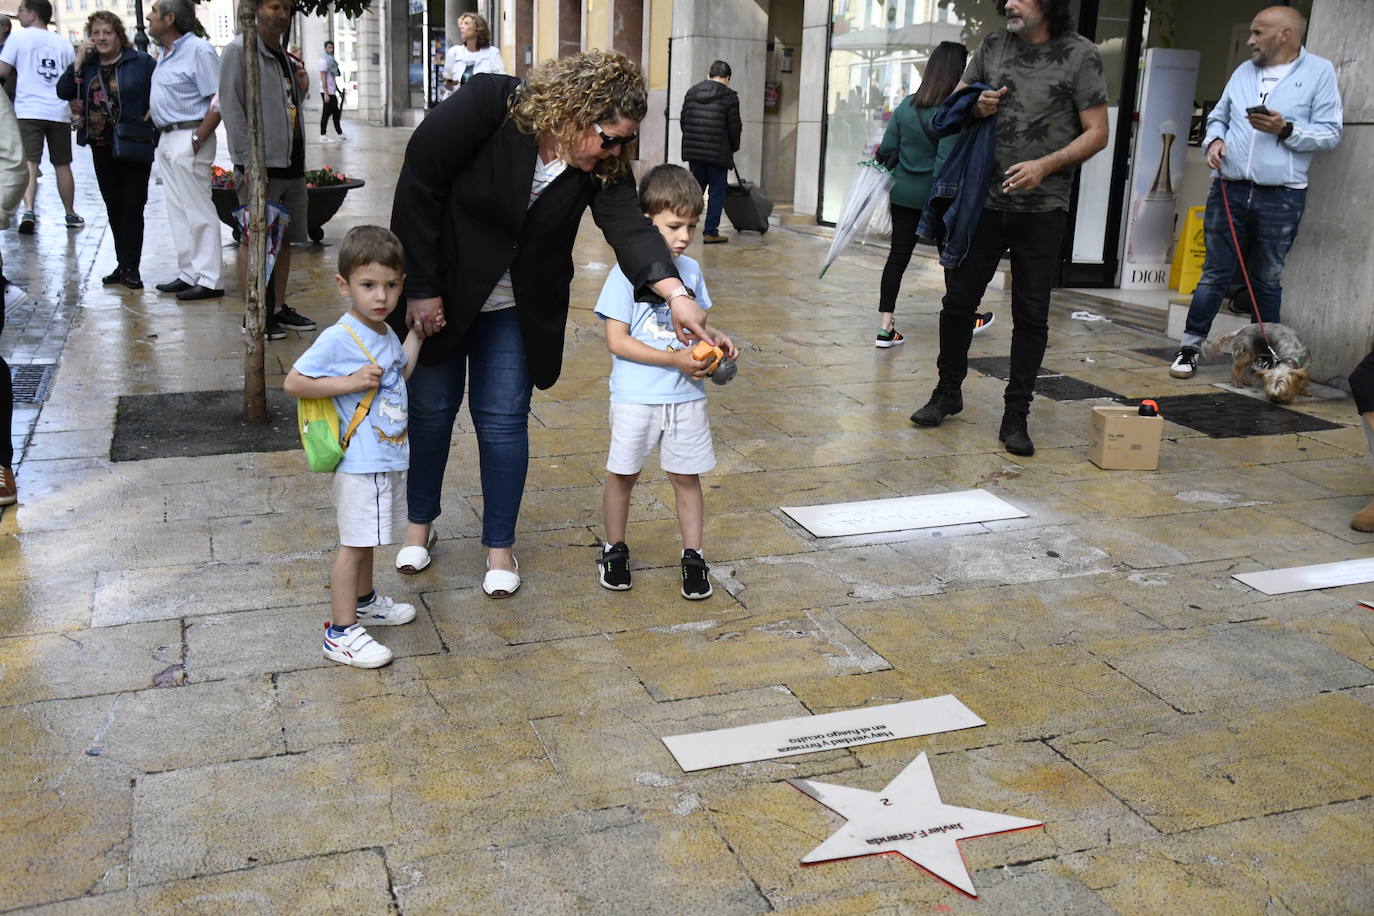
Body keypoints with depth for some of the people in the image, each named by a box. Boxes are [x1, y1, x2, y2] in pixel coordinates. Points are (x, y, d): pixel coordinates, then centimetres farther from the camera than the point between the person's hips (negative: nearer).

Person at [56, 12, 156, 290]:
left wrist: (149, 116, -10)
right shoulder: (87, 64, 7)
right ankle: (123, 264, 19)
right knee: (114, 207, 10)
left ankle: (130, 267, 2)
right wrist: (78, 62, -10)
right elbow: (63, 92, -4)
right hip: (101, 147, 5)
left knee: (132, 206, -3)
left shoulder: (140, 62, -4)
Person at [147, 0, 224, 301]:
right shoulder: (168, 53, 16)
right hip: (167, 139, 10)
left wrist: (196, 140, -21)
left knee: (199, 211, -6)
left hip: (188, 139, -10)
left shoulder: (198, 50, -13)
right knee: (178, 212, 12)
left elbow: (219, 102, -19)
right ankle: (188, 273, 20)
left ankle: (209, 280, -1)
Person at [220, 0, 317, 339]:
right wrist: (248, 163, -18)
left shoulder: (286, 57, 18)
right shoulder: (239, 49, -6)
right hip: (258, 167, -8)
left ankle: (278, 309, 21)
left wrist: (302, 90, 6)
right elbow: (231, 107, -12)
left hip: (291, 164, 8)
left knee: (283, 240, 12)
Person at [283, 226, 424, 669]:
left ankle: (364, 601, 42)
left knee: (367, 538, 24)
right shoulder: (338, 339, -19)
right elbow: (292, 382, -22)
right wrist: (351, 383, -26)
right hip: (360, 463, -8)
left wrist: (416, 332, 16)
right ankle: (340, 632, 6)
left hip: (389, 459, 9)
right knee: (353, 544, -2)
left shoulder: (385, 334, 8)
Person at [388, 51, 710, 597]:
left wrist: (676, 294, -45)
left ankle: (500, 546, 19)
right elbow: (418, 185, -21)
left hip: (515, 306, 2)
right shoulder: (488, 104, -25)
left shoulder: (602, 164, -14)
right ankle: (420, 523, 31)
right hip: (438, 288, -2)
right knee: (430, 407, 9)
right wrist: (422, 288, -19)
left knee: (503, 419, 3)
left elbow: (629, 228, -27)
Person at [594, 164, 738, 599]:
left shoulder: (691, 270, 5)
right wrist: (676, 359, -21)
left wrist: (714, 338, -4)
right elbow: (617, 340, -16)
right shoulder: (627, 272, -12)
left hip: (686, 396, 4)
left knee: (686, 477, 10)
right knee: (622, 474, 10)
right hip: (635, 396, -4)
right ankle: (614, 550, 29)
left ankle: (692, 557, 22)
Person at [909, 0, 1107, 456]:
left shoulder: (1080, 54, -4)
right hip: (983, 201, 3)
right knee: (959, 301, 9)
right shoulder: (993, 46, 7)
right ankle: (948, 392, 28)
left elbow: (1096, 133, -6)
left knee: (1031, 315, 2)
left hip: (1041, 210, -3)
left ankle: (1015, 416, 12)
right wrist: (975, 107, -7)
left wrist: (1045, 166, -20)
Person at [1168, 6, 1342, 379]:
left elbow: (1330, 133, -4)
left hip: (1281, 197, -3)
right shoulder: (1244, 71, 13)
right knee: (1214, 274, 5)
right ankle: (1189, 348, 10)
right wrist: (1214, 139, 0)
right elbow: (1218, 116, 21)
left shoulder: (1319, 72, 0)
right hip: (1228, 190, 3)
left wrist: (1286, 130, -18)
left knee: (1267, 280, 7)